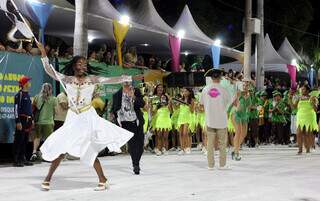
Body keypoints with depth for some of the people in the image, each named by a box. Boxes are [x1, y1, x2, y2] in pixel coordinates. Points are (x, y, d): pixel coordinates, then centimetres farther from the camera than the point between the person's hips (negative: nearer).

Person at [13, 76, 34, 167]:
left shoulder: (27, 95, 17)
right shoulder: (19, 95, -10)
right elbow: (16, 108, -16)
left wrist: (32, 120, 21)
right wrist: (18, 122, -21)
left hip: (28, 120, 9)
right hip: (22, 120, -9)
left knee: (25, 140, 12)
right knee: (19, 140, -5)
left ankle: (22, 158, 19)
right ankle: (16, 160, -2)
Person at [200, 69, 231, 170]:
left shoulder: (206, 89, -2)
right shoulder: (223, 90, -8)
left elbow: (202, 102, 7)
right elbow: (229, 101, 4)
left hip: (210, 120, 2)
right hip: (221, 120, -2)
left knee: (210, 143, 8)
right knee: (222, 143, 8)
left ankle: (210, 164, 9)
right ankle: (222, 164, 10)